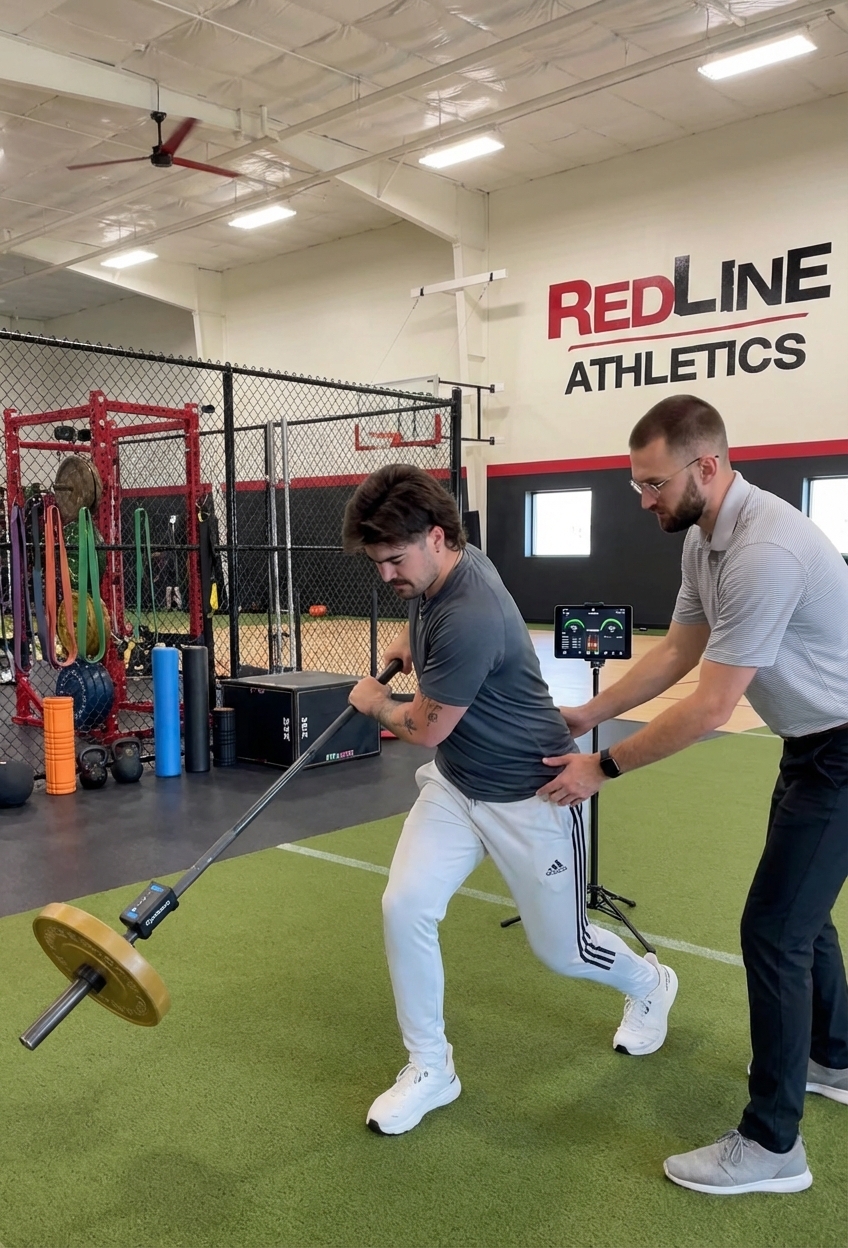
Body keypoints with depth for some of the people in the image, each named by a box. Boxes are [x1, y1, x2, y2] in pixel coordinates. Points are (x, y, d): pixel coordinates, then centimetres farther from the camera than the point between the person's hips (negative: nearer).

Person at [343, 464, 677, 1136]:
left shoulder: (468, 617, -34)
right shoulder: (433, 574, -4)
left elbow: (426, 728, -21)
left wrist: (375, 702, -1)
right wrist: (409, 640, 8)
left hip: (530, 793, -7)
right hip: (455, 785, 8)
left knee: (560, 948, 10)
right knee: (405, 907, -9)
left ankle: (650, 983, 45)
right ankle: (430, 1067, 11)